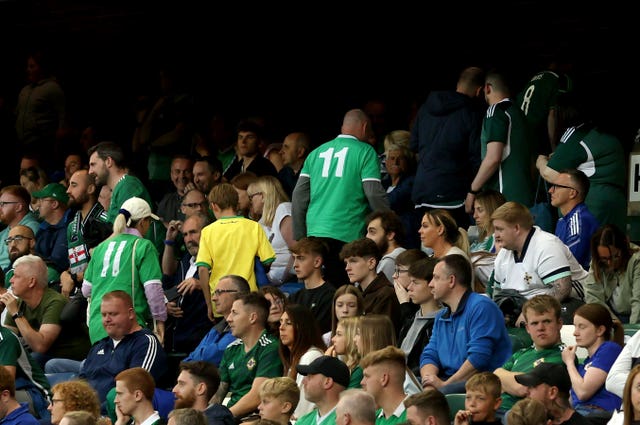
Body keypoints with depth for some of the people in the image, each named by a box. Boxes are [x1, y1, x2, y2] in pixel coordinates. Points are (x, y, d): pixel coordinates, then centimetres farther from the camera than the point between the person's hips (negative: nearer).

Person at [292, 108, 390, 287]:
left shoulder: (317, 153, 16)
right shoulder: (365, 152, 0)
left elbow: (299, 196, 13)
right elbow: (374, 194, -8)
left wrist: (299, 238, 17)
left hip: (314, 233, 5)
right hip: (346, 235, -5)